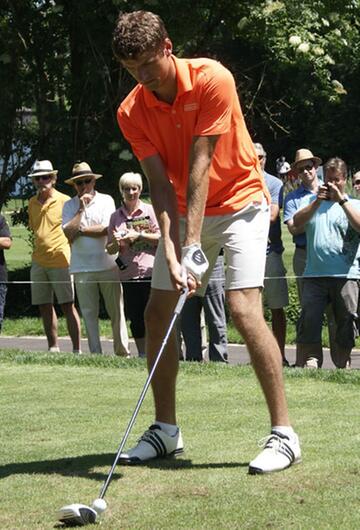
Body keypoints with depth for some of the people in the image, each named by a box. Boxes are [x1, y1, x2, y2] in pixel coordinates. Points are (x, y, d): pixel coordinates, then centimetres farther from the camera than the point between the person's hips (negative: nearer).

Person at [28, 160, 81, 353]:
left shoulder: (64, 201, -5)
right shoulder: (32, 203, 11)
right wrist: (39, 249, 16)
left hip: (60, 261, -6)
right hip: (38, 262, 6)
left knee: (68, 306, -6)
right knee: (44, 306, 8)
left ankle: (77, 349, -4)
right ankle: (53, 347, 16)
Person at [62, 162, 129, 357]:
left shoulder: (106, 200, 4)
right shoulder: (69, 206, 8)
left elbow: (106, 229, -8)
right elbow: (69, 233, -6)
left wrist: (81, 230, -3)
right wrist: (81, 209, -7)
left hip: (108, 265, -1)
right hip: (82, 267, 1)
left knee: (116, 310, 0)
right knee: (89, 313, 3)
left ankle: (122, 351, 8)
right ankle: (95, 353, 8)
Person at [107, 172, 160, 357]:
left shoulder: (150, 211, 5)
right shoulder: (116, 216, 11)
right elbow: (110, 249, 12)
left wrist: (139, 235, -12)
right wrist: (117, 243, -10)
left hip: (151, 271, -3)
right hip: (128, 274, 3)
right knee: (136, 318, 5)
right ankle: (142, 355, 13)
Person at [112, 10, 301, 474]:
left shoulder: (212, 80, -22)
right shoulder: (131, 113, -8)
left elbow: (199, 166, -26)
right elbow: (160, 183, -14)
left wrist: (194, 244, -28)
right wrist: (171, 252, -27)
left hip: (239, 201, -6)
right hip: (183, 211, 6)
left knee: (244, 308, -20)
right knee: (157, 313, 1)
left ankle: (283, 434, -16)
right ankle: (166, 430, 14)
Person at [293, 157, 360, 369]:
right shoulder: (312, 201, 18)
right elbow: (297, 222, 2)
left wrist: (341, 200, -11)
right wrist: (317, 201, -8)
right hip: (314, 274, 1)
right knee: (309, 321, -7)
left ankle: (342, 366, 10)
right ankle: (303, 365, -5)